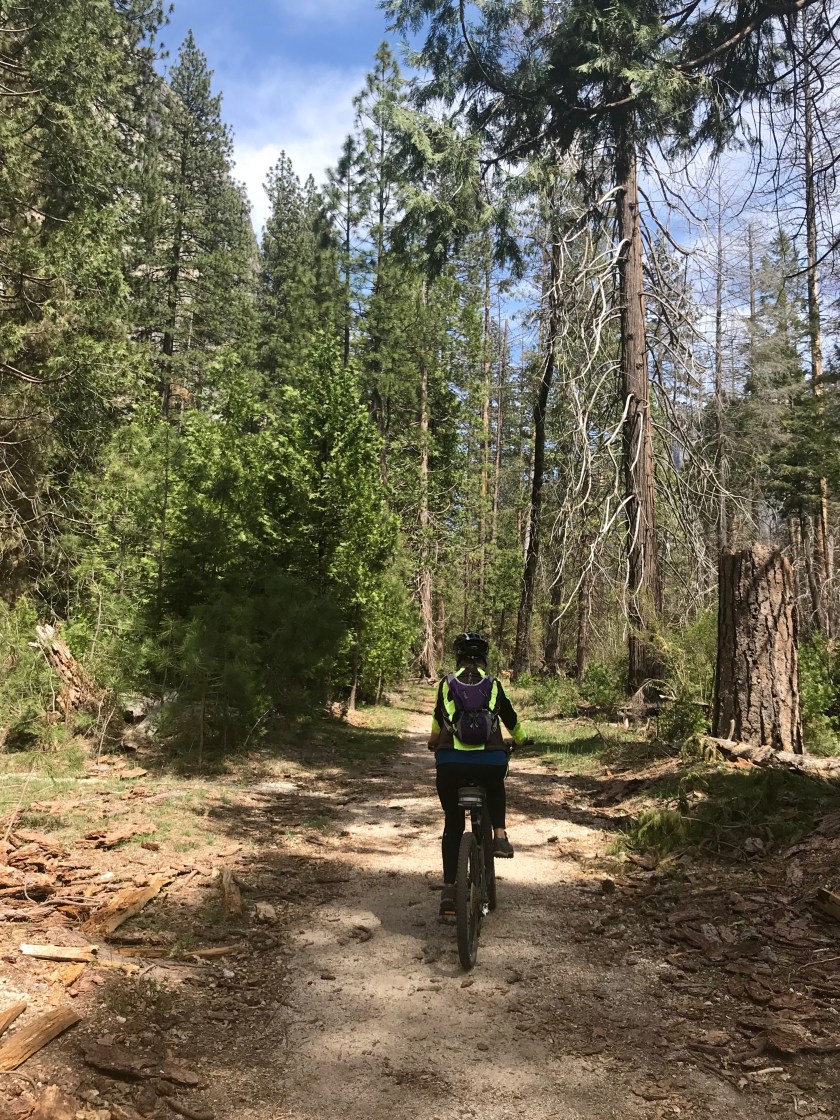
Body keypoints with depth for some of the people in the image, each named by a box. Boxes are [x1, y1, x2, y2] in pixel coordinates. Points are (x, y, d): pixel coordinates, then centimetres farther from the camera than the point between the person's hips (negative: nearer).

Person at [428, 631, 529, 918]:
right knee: (495, 787, 36)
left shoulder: (447, 683, 11)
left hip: (450, 763, 0)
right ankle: (500, 835, 15)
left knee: (453, 824, 17)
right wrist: (520, 740, 46)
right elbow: (511, 719, 24)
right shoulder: (493, 685, 10)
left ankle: (449, 889, 11)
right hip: (490, 762, 0)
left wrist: (434, 741, 50)